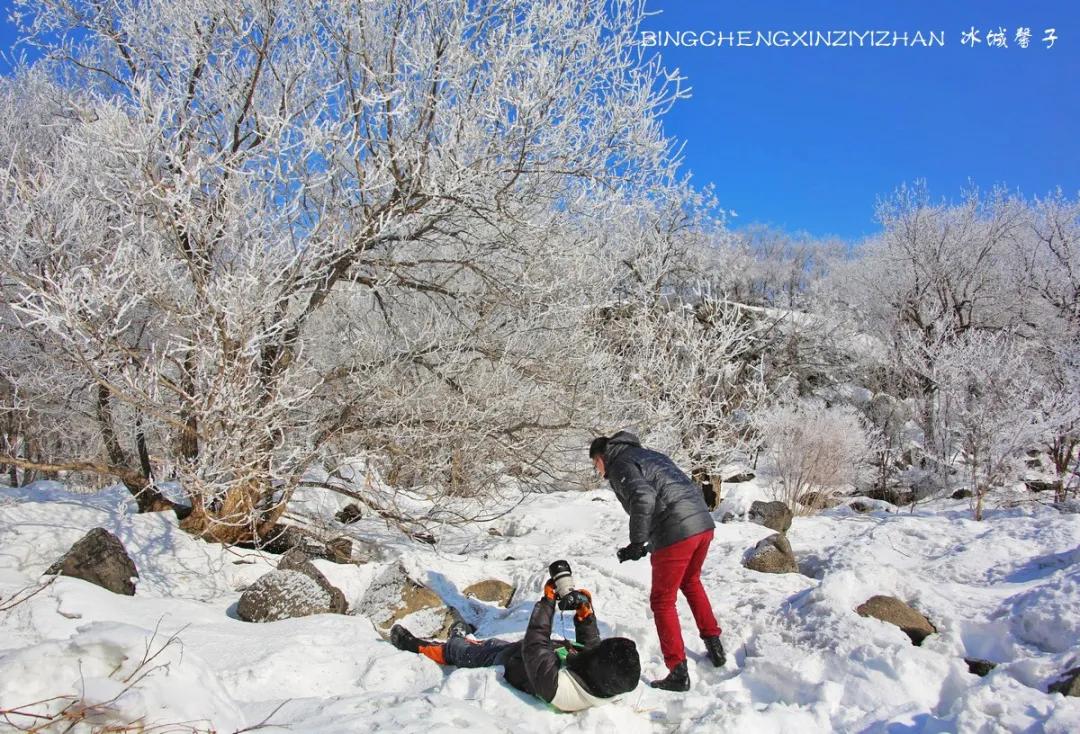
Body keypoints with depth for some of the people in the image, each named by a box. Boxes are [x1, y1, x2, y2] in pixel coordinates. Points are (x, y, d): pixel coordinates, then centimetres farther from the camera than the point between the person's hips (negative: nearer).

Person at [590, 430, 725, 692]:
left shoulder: (619, 465, -1)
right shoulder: (651, 455, 24)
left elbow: (643, 498, -21)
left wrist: (637, 543, -13)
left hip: (675, 534, -8)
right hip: (704, 523, 8)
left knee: (662, 601, 8)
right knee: (690, 581, 31)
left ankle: (678, 672, 10)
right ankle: (714, 646, 36)